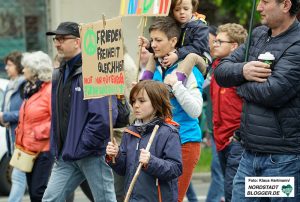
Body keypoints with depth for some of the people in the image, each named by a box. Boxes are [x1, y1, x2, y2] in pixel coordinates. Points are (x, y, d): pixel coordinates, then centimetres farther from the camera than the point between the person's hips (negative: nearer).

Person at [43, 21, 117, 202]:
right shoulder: (60, 74, 15)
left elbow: (103, 117, -22)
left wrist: (82, 147, -18)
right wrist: (57, 147, 14)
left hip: (93, 153, -8)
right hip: (66, 156, 8)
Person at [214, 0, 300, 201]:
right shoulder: (258, 35, 12)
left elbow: (273, 92, -23)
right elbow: (221, 71, 10)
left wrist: (241, 85, -3)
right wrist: (243, 71, -12)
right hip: (250, 154, 8)